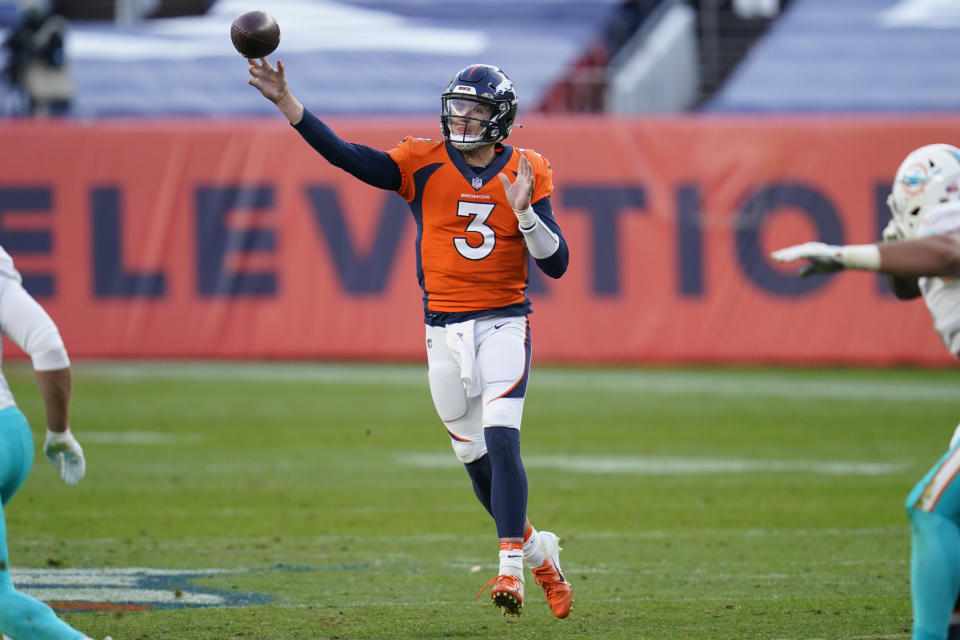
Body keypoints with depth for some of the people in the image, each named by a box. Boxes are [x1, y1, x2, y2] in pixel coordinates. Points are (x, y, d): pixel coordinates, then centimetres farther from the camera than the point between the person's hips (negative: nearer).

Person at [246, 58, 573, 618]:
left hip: (504, 323, -3)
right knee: (476, 458, 8)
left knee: (501, 441, -19)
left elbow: (557, 263, -5)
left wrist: (524, 212, -22)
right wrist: (285, 101, -22)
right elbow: (346, 156, -12)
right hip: (444, 330, 3)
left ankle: (512, 567, -19)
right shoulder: (424, 164, -1)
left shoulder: (526, 173, -2)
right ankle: (540, 551, 28)